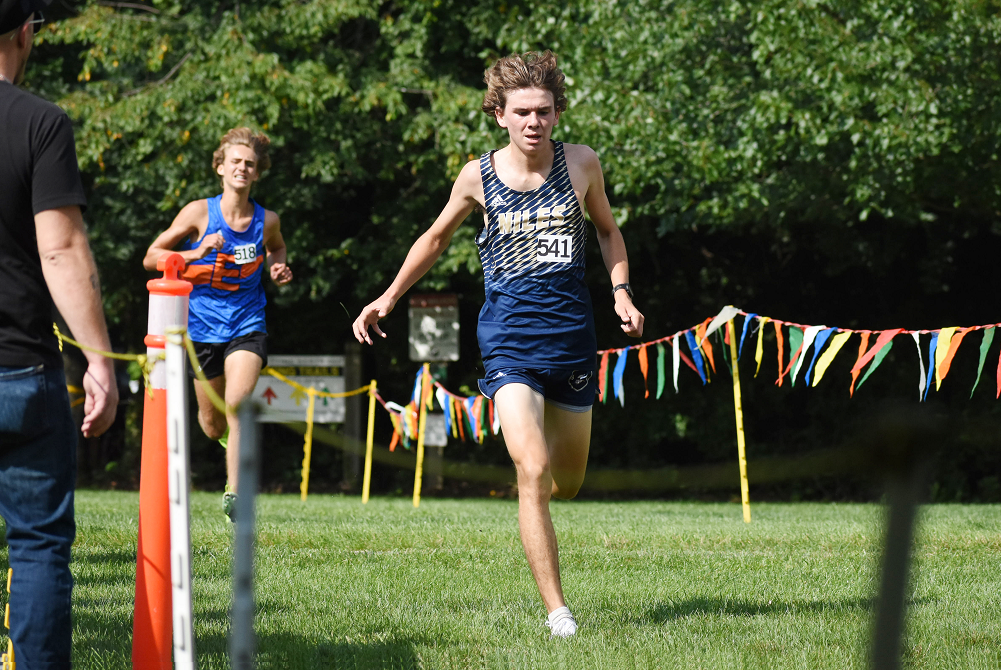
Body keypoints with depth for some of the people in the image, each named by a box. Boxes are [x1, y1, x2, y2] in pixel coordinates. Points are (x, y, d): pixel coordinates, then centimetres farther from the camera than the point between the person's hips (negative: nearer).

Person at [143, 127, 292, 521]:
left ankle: (233, 493, -24)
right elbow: (151, 257, -4)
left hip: (247, 327, 0)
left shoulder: (267, 220, 0)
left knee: (237, 402, -26)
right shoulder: (200, 213, -6)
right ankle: (231, 435, 50)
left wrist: (277, 267, 3)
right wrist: (195, 254, -20)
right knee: (213, 426, 11)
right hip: (203, 327, 0)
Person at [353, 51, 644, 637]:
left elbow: (607, 230, 17)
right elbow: (437, 237, 16)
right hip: (511, 340, -2)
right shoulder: (479, 176, -2)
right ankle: (556, 610, -15)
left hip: (572, 336, 2)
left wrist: (621, 291, 3)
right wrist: (390, 296, 15)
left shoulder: (582, 164, 0)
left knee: (567, 482, 14)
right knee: (533, 473, -18)